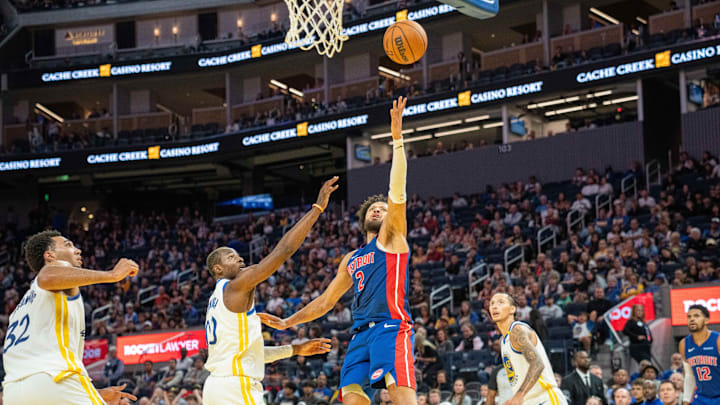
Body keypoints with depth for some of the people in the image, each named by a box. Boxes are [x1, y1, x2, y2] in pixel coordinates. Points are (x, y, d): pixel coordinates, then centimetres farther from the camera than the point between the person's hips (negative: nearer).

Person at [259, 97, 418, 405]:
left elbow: (397, 191, -3)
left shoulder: (392, 238, 11)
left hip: (391, 326, -7)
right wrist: (287, 322, 33)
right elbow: (326, 301, 35)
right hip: (360, 333, 7)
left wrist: (397, 140, -12)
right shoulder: (351, 260, 28)